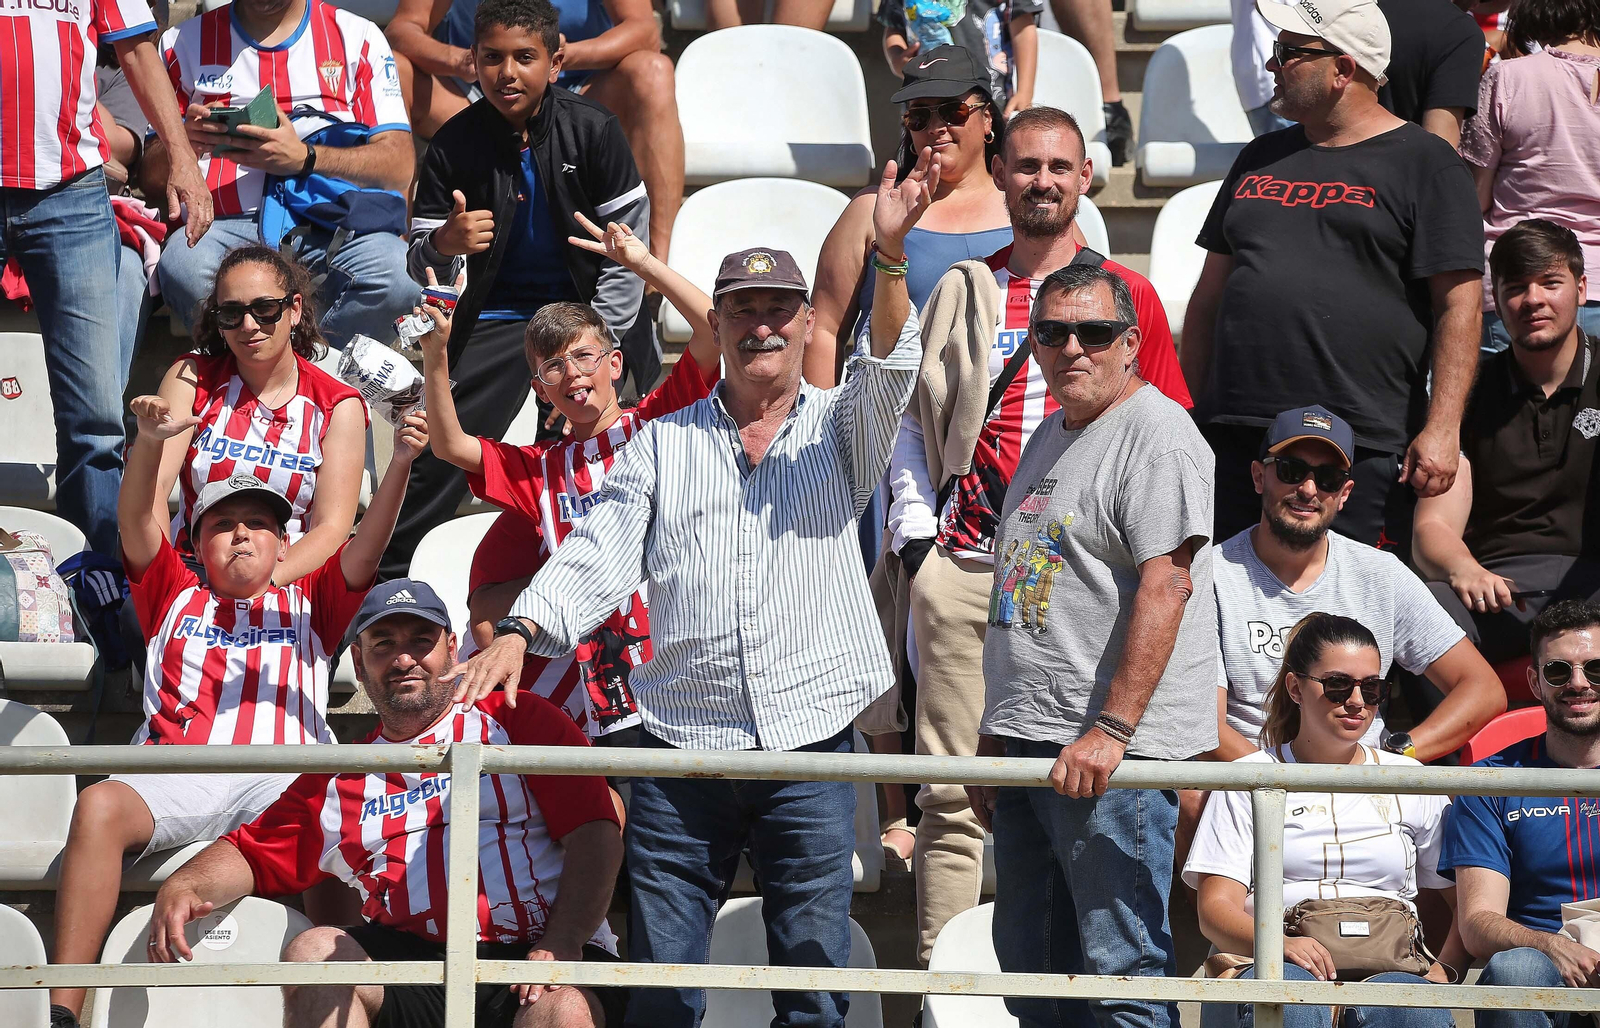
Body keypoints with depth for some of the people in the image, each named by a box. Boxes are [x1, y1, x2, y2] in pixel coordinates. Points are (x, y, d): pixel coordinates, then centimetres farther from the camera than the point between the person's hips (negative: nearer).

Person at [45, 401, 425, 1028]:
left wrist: (400, 464, -8)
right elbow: (137, 524, 11)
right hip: (177, 780, 0)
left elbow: (367, 547, 11)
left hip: (282, 781, 0)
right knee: (99, 805, -32)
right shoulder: (175, 597, 28)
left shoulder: (308, 604, 28)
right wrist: (150, 444, -10)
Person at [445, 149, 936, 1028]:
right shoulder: (662, 445, 13)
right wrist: (518, 633, -14)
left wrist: (890, 255, -28)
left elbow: (889, 374, -11)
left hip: (810, 749, -1)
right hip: (682, 748, 1)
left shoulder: (838, 429, 10)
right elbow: (599, 555, 4)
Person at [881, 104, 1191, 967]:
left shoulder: (1127, 294, 10)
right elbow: (912, 420, 16)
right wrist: (915, 538, 4)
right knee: (952, 790, -2)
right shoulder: (963, 293, 15)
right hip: (962, 567, 1)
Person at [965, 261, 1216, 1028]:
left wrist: (1111, 730, -26)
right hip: (1027, 747, 10)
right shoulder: (1050, 438, 20)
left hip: (1115, 758, -10)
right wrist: (992, 739, 23)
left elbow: (1164, 587, -20)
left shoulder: (1157, 436, -9)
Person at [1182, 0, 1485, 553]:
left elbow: (1458, 306, -5)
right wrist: (1190, 416, 16)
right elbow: (1209, 296, 22)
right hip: (1237, 441, 6)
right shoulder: (1261, 159, 19)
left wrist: (1441, 429, -14)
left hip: (1365, 447, -5)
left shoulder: (1424, 162, 1)